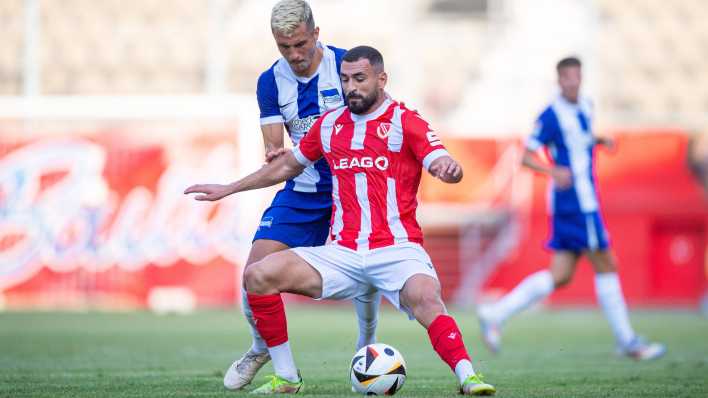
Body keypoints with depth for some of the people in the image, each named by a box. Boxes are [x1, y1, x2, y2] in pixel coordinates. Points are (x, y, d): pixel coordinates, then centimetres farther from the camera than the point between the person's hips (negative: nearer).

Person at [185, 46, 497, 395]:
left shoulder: (405, 122, 0)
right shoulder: (329, 124, 14)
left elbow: (449, 169, -13)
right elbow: (288, 165, 29)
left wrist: (448, 167, -38)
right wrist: (228, 189, 31)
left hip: (396, 249, -5)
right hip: (342, 254, 5)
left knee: (425, 298, -36)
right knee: (258, 276, -12)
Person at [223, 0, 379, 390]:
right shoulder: (270, 82, -2)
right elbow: (274, 143, -3)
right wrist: (274, 154, -27)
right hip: (302, 189, 3)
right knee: (256, 269, -8)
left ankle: (368, 346, 11)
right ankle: (260, 349, 19)